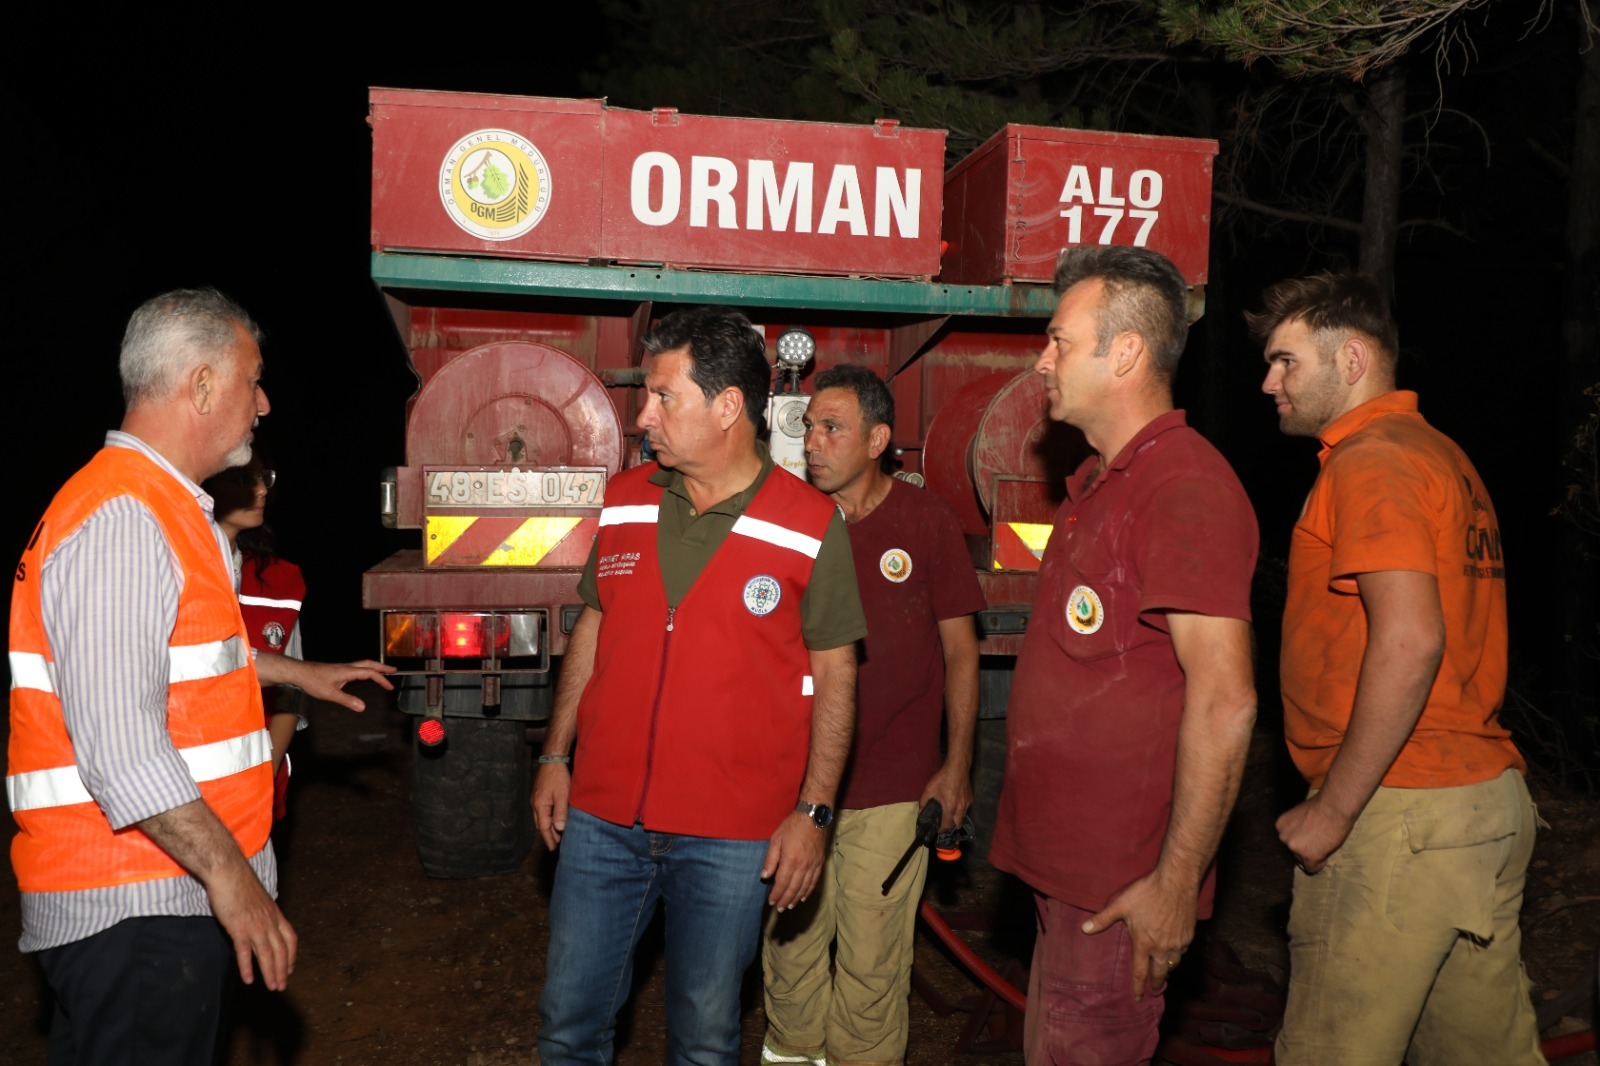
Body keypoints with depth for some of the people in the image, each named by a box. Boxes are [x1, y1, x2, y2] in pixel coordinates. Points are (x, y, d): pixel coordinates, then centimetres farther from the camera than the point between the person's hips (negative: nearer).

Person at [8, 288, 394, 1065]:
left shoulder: (162, 507, 14)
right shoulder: (121, 519, -21)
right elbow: (119, 744, -28)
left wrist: (294, 673, 39)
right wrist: (226, 869, -23)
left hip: (168, 888, 10)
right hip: (134, 911, -10)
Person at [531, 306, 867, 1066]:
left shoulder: (811, 527, -9)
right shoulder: (624, 503, 4)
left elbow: (834, 675, -5)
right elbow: (591, 632, 13)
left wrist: (813, 811, -8)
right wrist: (555, 756, 11)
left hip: (732, 837, -3)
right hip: (602, 818, 4)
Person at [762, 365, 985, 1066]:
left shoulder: (927, 522, -4)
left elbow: (960, 647, 1)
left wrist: (958, 764, -2)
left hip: (891, 787, -2)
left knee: (872, 959, 6)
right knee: (790, 942, 14)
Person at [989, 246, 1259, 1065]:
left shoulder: (1185, 489, -18)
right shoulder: (1100, 483, 14)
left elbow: (1223, 702, -23)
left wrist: (1176, 883, -20)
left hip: (1122, 887, -9)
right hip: (1066, 867, 9)